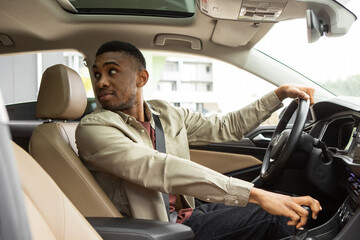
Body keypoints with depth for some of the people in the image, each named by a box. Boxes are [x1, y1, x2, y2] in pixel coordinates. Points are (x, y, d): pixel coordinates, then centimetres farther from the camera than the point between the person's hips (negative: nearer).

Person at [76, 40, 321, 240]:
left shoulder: (167, 113, 7)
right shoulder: (93, 129, -16)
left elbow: (226, 127, 16)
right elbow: (160, 170, -30)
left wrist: (280, 94, 10)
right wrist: (256, 194, -37)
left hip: (189, 213, 7)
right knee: (276, 215, -17)